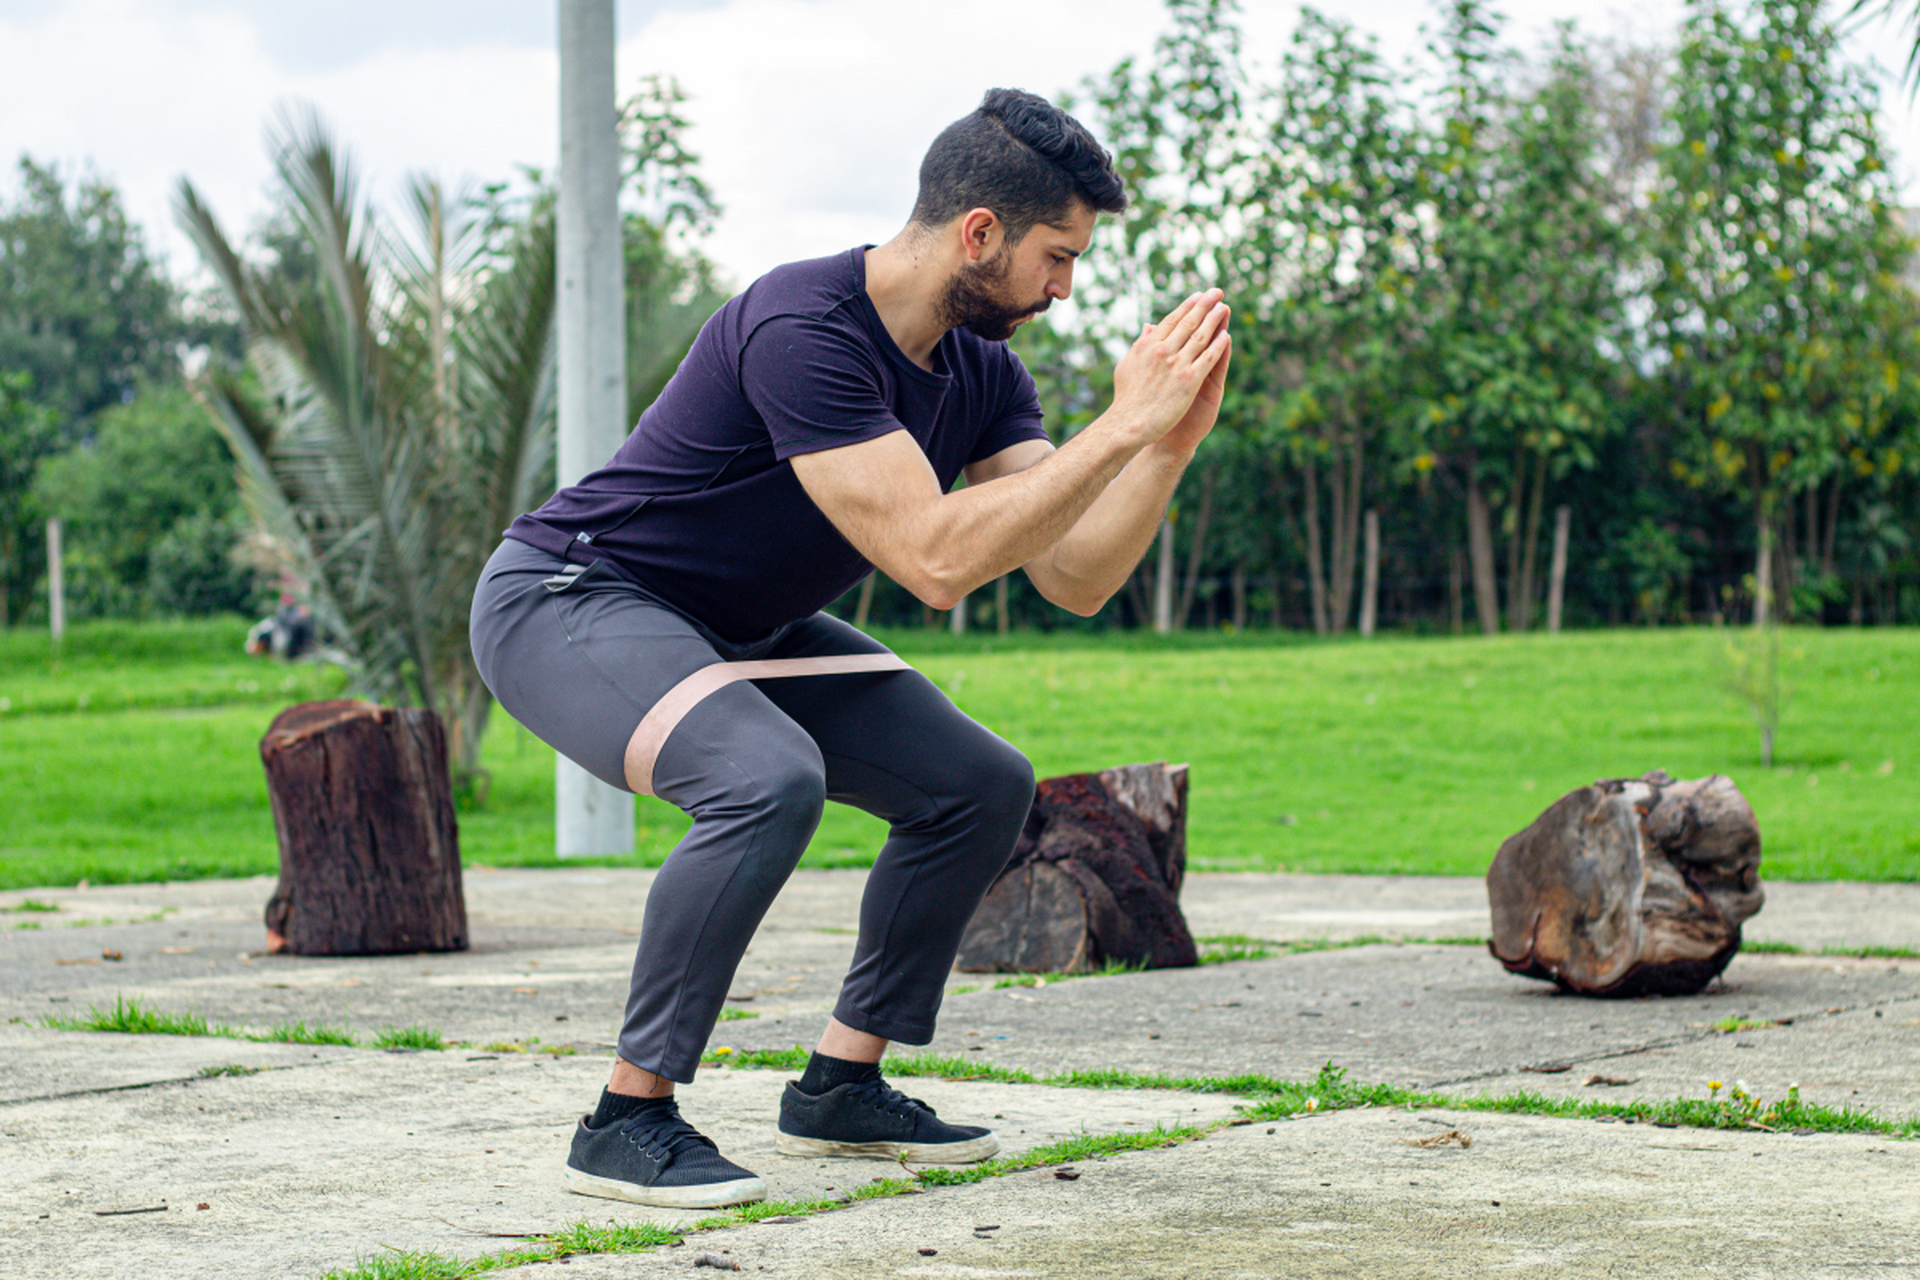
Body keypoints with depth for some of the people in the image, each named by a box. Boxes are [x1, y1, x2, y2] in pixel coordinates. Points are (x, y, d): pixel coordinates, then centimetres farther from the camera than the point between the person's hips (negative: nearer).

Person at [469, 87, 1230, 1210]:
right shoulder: (804, 331, -31)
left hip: (739, 632, 9)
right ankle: (629, 1119, -22)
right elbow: (935, 557, -37)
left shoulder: (982, 370, -3)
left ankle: (842, 1085, 13)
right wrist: (1122, 428, -34)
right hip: (569, 601, -9)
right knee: (770, 779, -35)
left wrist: (1174, 442, -19)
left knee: (985, 785, 2)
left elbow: (1076, 579, -5)